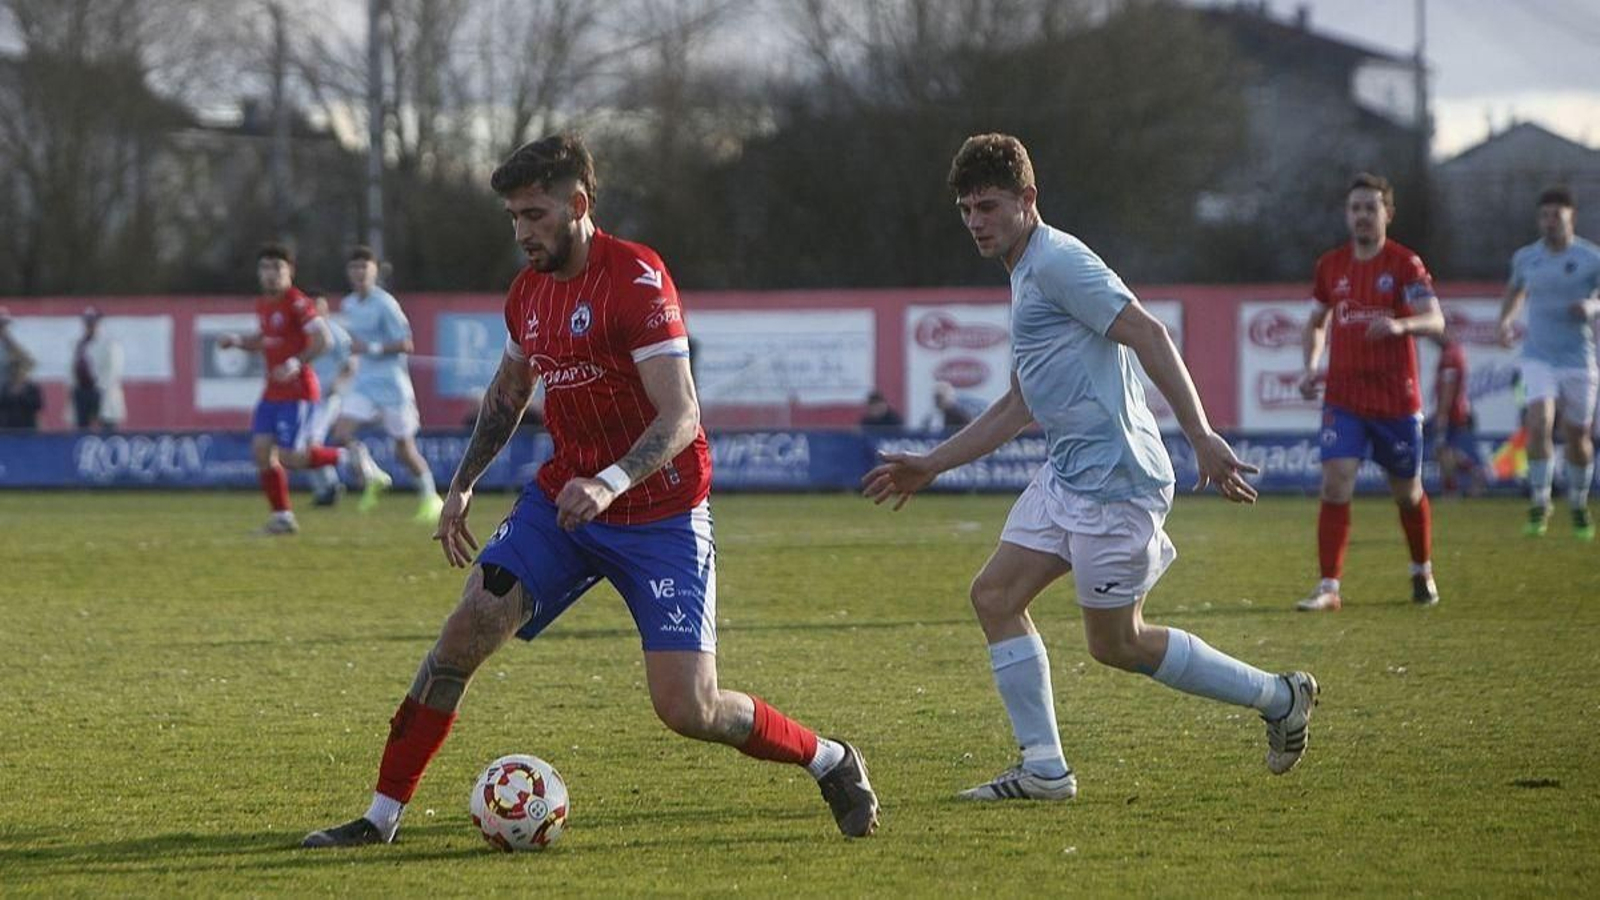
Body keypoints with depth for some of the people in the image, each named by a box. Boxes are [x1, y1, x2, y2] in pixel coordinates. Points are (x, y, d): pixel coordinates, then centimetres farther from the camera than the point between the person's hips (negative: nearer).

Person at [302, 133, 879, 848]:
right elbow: (507, 394, 24)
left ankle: (831, 762, 15)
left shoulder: (636, 279, -18)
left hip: (659, 514, -6)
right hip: (563, 495, 6)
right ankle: (381, 817, -4)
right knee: (467, 631, -11)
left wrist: (610, 483, -38)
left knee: (687, 708, -11)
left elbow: (680, 417, -24)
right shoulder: (529, 291, 6)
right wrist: (462, 486, 17)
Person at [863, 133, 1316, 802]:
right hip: (1068, 472, 10)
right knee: (995, 595, 3)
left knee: (1116, 643, -3)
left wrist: (1202, 437, -28)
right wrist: (929, 466, 30)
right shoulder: (1027, 275, 20)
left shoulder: (1058, 261, -12)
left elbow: (1147, 334, -21)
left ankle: (1278, 698, 10)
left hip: (1114, 476, -10)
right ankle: (1043, 768, 5)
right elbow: (1019, 406, 28)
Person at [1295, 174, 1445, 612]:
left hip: (1397, 399, -2)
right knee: (1335, 484, -14)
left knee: (1407, 493, 11)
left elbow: (1434, 319, -18)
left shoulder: (1404, 264, -6)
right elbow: (1317, 322, 21)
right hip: (1343, 398, 2)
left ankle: (1422, 572, 35)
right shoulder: (1331, 265, 7)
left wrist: (1400, 325, -39)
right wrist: (1310, 366, 4)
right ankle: (1329, 587, -12)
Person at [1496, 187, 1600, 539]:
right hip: (1538, 357, 1)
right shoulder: (1526, 257, 5)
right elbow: (1516, 289, 24)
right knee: (1540, 423, -20)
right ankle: (1540, 504, -12)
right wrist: (1506, 320, 7)